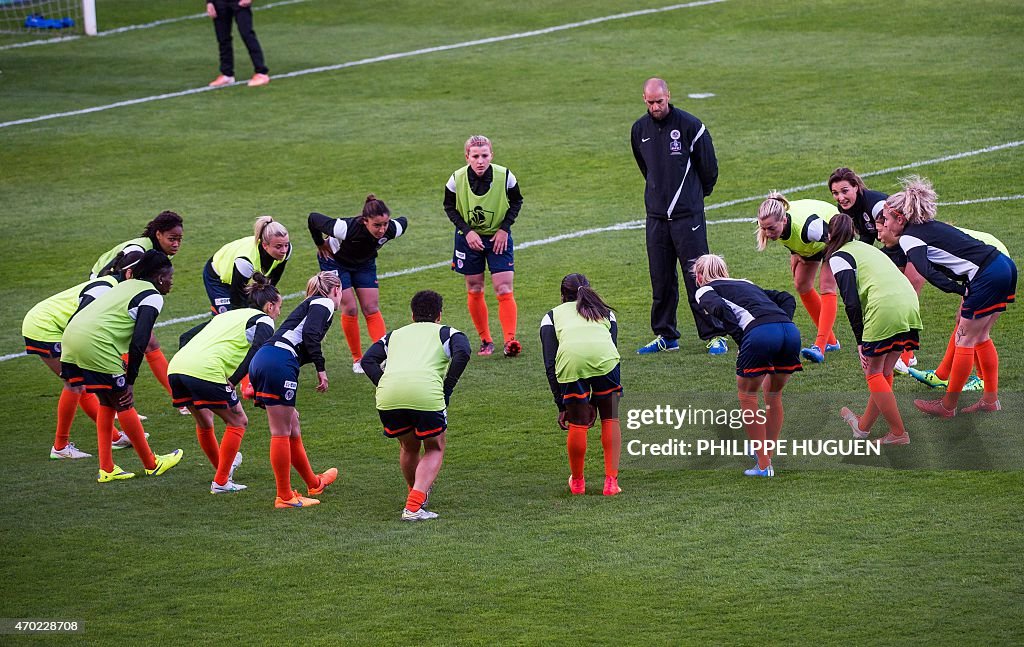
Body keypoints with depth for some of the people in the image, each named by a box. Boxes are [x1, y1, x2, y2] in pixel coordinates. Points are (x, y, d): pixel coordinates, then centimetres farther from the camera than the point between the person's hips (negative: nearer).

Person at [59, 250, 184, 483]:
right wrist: (130, 382, -6)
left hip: (71, 334, 8)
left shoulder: (127, 285, 25)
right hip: (96, 344, -8)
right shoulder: (152, 297, -1)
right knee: (124, 402, 7)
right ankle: (151, 464, 20)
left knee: (107, 401, 20)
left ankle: (106, 469, 21)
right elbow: (139, 341, -11)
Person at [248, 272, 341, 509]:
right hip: (279, 362, -9)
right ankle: (285, 497, 0)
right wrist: (321, 368, -12)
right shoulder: (324, 303, 6)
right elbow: (310, 333, -14)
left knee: (292, 429, 20)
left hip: (260, 362, 9)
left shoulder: (308, 305, 32)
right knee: (281, 433, -4)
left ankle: (314, 483, 33)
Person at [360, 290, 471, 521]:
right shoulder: (447, 333, 22)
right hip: (426, 393, -3)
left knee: (409, 448, 29)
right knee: (434, 450, 17)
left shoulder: (395, 335, 32)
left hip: (388, 393, 3)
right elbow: (462, 353, 0)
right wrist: (447, 389, 4)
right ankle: (414, 506, -1)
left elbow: (368, 360, 18)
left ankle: (417, 495, 45)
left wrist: (384, 387, 14)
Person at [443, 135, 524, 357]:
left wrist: (504, 228, -11)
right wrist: (467, 231, -14)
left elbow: (516, 201, 0)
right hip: (469, 237, 1)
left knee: (504, 290, -10)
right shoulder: (457, 179, -17)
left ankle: (510, 340, -11)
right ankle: (485, 341, 19)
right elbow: (449, 207, 0)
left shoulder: (505, 177, -18)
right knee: (474, 291, 7)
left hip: (498, 238, -1)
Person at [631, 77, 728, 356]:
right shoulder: (640, 129, 7)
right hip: (656, 215, 5)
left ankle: (715, 335, -1)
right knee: (660, 279, 7)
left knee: (697, 276, -6)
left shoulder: (689, 125, -8)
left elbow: (709, 166, 2)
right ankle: (665, 335, 17)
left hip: (688, 214, -5)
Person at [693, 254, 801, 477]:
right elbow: (787, 299, 29)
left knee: (747, 394, 15)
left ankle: (763, 465, 13)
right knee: (773, 394, 26)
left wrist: (741, 339, 1)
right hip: (791, 331, 5)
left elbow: (719, 308, -3)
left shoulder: (705, 290, 20)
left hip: (760, 332, -5)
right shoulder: (747, 284, 38)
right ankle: (768, 458, 30)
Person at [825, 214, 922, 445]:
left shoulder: (838, 258, 6)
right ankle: (864, 425, 32)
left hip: (885, 310, -7)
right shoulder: (867, 248, 30)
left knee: (874, 372, 7)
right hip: (910, 303, 7)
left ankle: (898, 433, 5)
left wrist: (860, 341, -1)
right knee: (884, 371, 18)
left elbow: (851, 302, -4)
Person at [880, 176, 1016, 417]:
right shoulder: (931, 226, 19)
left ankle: (948, 406, 11)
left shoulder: (909, 238, -6)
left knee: (965, 340, 3)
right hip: (1005, 265, 8)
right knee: (981, 337, 19)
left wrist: (961, 290, -21)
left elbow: (927, 271, -22)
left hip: (987, 277, -8)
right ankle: (991, 399, 24)